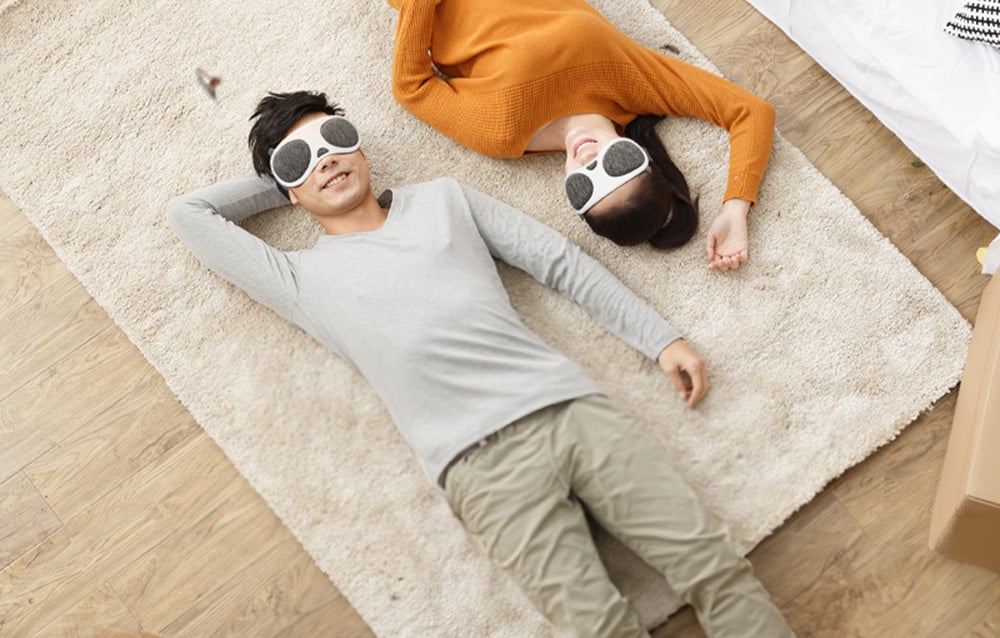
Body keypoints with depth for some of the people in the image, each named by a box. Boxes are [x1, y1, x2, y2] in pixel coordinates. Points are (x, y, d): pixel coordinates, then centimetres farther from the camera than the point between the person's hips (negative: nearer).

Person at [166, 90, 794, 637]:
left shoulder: (445, 197, 22)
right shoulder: (302, 278, 16)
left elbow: (562, 262, 19)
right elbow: (186, 212, 19)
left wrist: (663, 338, 13)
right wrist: (278, 177, 29)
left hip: (571, 406, 3)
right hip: (482, 460, -3)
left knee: (715, 563, -9)